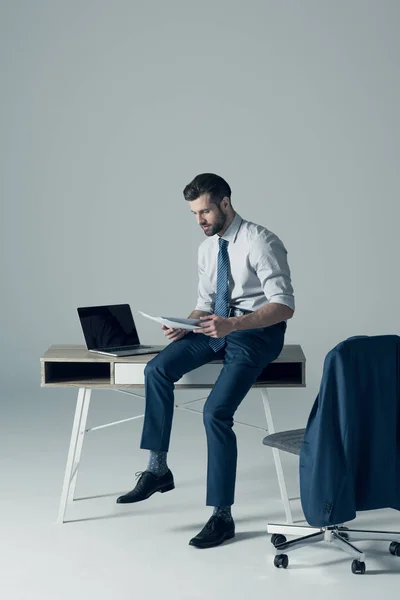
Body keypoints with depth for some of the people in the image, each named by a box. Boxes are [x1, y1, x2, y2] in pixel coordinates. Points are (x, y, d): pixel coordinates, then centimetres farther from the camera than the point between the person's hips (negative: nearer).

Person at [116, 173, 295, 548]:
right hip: (219, 327, 7)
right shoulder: (207, 248, 9)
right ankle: (157, 469, -7)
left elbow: (284, 306, -20)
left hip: (257, 333, -7)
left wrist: (233, 324, -32)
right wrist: (186, 324, -6)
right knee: (157, 369, -16)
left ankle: (222, 515, -9)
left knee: (216, 412, -22)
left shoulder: (260, 243, -15)